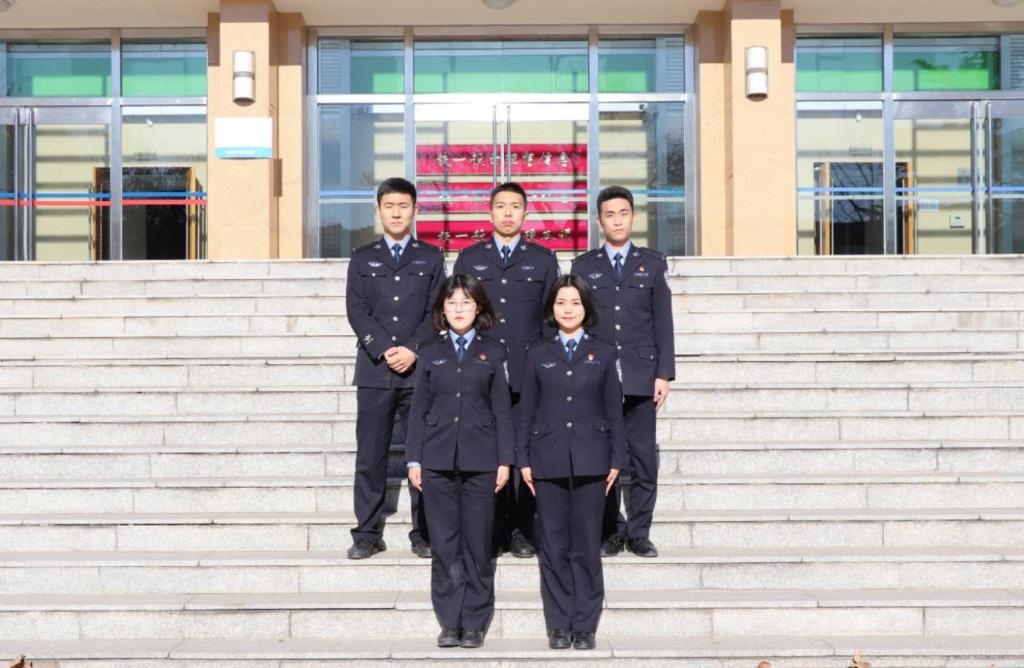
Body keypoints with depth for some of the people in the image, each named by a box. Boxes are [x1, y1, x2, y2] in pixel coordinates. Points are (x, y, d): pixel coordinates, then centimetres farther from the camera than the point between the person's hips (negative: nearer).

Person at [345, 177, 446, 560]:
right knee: (370, 456, 1)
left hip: (420, 370, 0)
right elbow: (356, 311, 2)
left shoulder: (431, 258, 12)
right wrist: (384, 350, -11)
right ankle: (367, 534, 8)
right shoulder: (362, 259, 13)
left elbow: (436, 310, 3)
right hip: (374, 371, 1)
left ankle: (424, 534, 8)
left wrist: (413, 350, -11)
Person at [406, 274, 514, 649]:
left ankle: (474, 623, 11)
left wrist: (505, 460, -2)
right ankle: (449, 622, 11)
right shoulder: (430, 354, 11)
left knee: (477, 544, 1)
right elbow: (418, 410, 9)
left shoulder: (492, 354, 7)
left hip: (479, 461, -1)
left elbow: (502, 411, 5)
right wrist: (414, 459, 3)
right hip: (438, 460, 1)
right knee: (444, 545, 2)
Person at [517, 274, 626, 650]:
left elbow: (614, 411, 7)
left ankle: (585, 626, 10)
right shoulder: (538, 355, 10)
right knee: (554, 546, 3)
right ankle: (558, 626, 11)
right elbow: (526, 412, 8)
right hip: (549, 461, 1)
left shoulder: (603, 355, 8)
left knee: (587, 546, 1)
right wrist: (523, 460, 2)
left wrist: (616, 460, 1)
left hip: (590, 460, -1)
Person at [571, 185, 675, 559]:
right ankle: (610, 532, 11)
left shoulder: (652, 264, 10)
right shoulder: (583, 267, 10)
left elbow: (663, 322, 6)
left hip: (640, 377, 0)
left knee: (643, 458, 0)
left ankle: (638, 532, 10)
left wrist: (664, 374, -2)